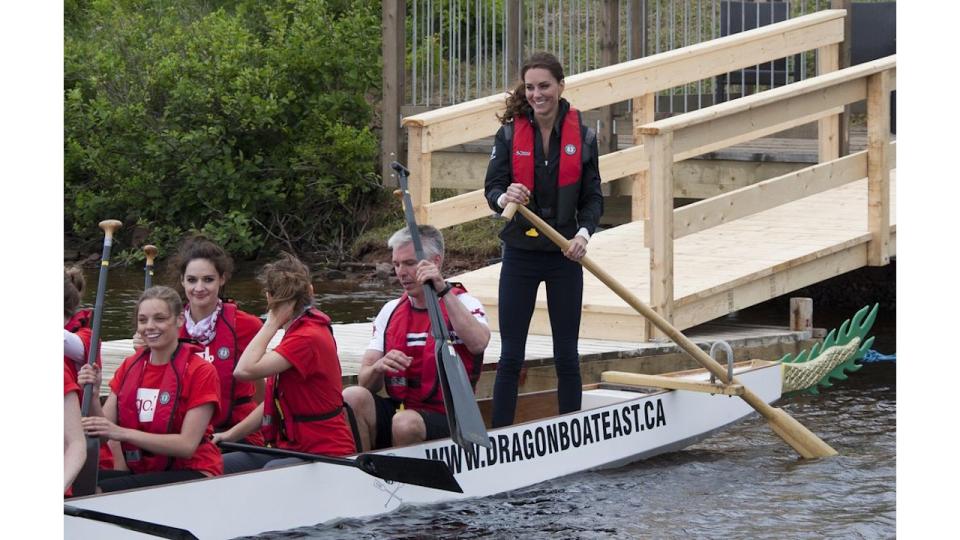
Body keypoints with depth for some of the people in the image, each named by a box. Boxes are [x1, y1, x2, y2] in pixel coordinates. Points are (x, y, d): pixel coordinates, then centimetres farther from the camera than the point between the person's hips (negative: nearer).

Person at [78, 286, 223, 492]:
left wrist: (123, 433, -22)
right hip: (142, 473, 5)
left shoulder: (201, 371, -5)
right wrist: (93, 395, -13)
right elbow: (102, 431, 6)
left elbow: (187, 444, -15)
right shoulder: (129, 366, 12)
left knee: (102, 490, -31)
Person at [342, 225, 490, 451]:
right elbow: (365, 383, 8)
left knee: (406, 422, -36)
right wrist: (379, 367, -16)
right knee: (352, 398, -24)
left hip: (446, 421, -5)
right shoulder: (391, 311, 15)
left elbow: (478, 343, -26)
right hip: (396, 410, 5)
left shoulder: (463, 303, 0)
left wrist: (443, 291, -26)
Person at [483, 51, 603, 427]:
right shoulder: (510, 133, -2)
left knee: (566, 355, 6)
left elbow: (592, 198, 3)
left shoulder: (583, 136, 0)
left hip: (564, 256, 0)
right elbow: (492, 188, -6)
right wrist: (504, 197, -30)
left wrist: (584, 231, -16)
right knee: (511, 356, 0)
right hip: (520, 255, 0)